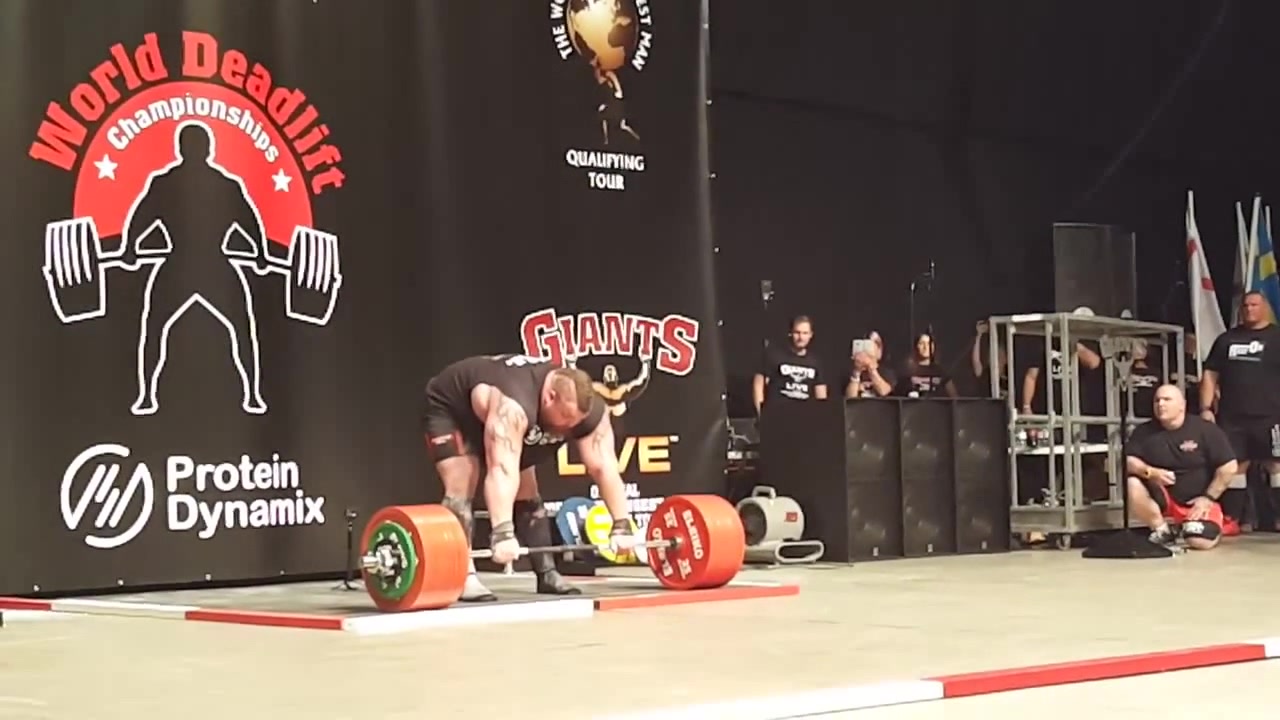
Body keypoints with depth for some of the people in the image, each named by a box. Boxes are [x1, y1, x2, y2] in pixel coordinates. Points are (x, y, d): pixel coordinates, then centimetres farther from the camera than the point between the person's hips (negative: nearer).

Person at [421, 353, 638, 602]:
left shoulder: (588, 408, -23)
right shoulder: (512, 406, -45)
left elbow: (604, 467, -20)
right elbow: (503, 470, -52)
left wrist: (622, 526, -24)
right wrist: (503, 533, -60)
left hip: (493, 418, 7)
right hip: (450, 410, -7)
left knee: (527, 493, 3)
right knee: (461, 487, -24)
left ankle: (547, 574, 10)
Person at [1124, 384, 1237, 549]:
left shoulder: (1205, 430, -7)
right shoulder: (1144, 432, 0)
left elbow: (1228, 467, -8)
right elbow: (1127, 461, -7)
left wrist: (1208, 498, -11)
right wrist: (1150, 472, -26)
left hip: (1197, 503, -2)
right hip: (1162, 500, 3)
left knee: (1200, 541, -29)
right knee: (1131, 485, -27)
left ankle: (1190, 525, 11)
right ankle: (1163, 530, -5)